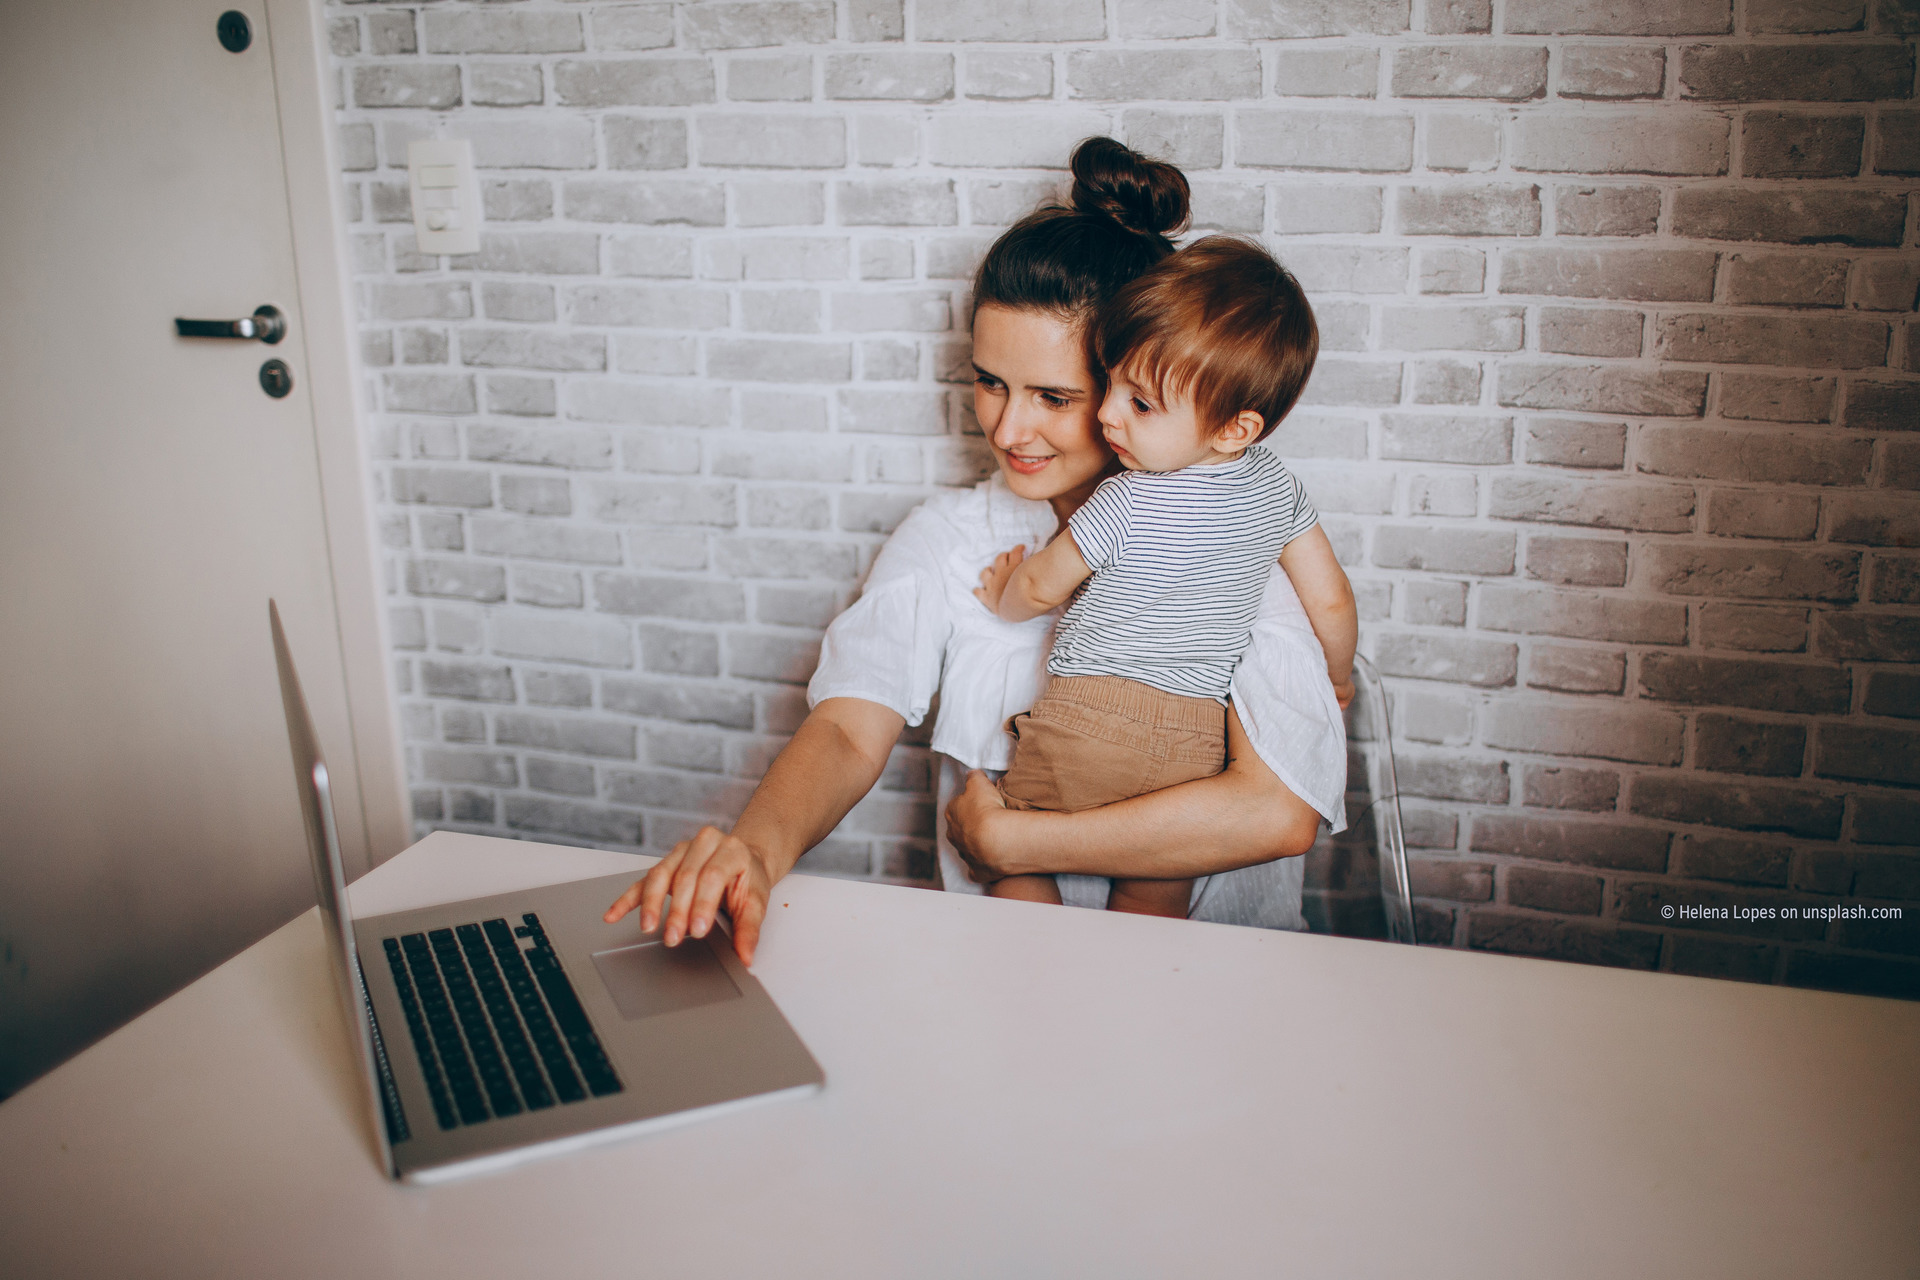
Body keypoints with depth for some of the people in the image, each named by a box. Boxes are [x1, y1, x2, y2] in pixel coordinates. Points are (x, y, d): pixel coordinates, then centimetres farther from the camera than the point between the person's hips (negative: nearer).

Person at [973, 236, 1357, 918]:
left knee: (1013, 864, 15)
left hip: (1089, 726, -5)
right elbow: (1332, 603, 11)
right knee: (1152, 910, 19)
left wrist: (1003, 598, 24)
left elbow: (1039, 587, 0)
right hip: (1197, 742, 6)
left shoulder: (1126, 503, -16)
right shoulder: (1277, 486, 1)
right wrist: (1338, 677, 31)